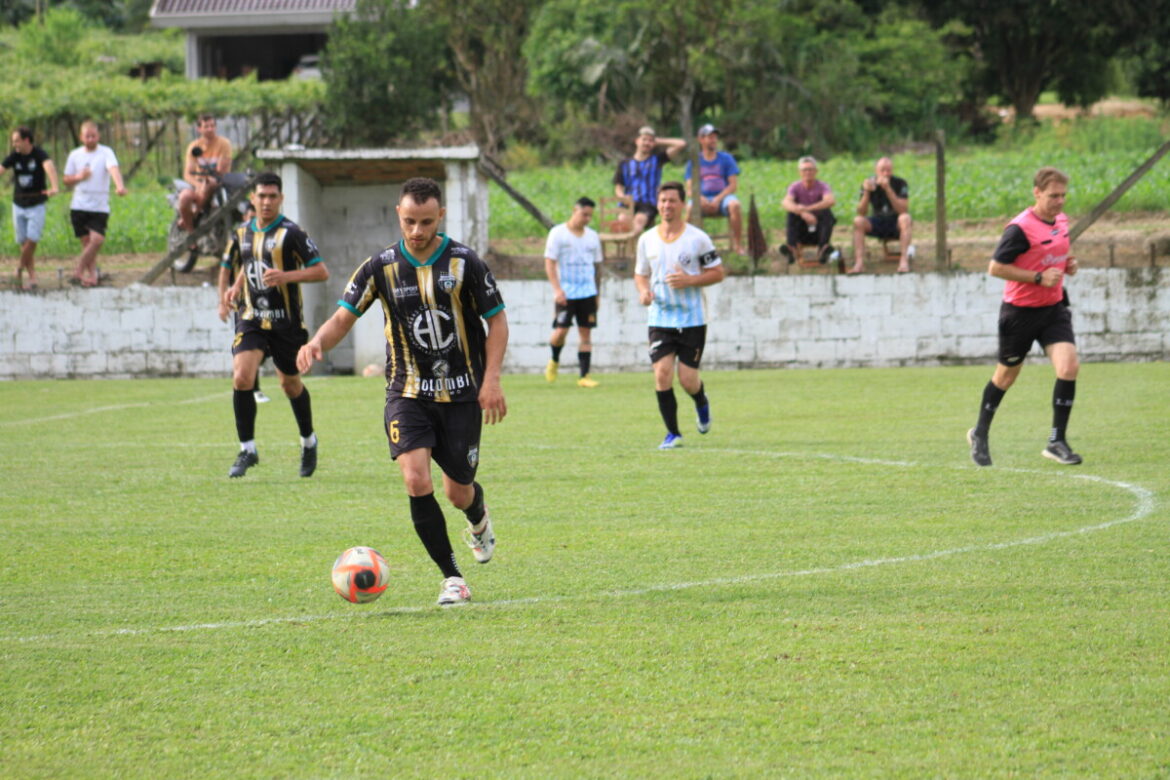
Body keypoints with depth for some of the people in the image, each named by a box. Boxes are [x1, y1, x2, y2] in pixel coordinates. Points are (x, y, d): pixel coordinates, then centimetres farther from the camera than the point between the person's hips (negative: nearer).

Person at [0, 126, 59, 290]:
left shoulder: (39, 154, -13)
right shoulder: (14, 157, -1)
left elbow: (49, 167, -30)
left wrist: (53, 187, -50)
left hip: (36, 205, -4)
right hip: (18, 205, 4)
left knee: (31, 240, -12)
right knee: (23, 242, 2)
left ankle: (21, 269, 10)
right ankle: (32, 277, 9)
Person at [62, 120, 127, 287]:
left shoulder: (106, 153, -2)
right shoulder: (75, 155, 9)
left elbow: (114, 169, -22)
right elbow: (67, 181, 16)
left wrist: (119, 185, -42)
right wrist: (79, 177, -7)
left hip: (100, 206, -2)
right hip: (79, 206, 2)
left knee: (97, 240, -15)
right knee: (87, 241, 2)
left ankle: (78, 272, -4)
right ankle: (92, 275, 8)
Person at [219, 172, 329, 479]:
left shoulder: (291, 233, -9)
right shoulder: (241, 234, 7)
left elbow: (321, 271, -12)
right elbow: (228, 266, 26)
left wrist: (286, 276, -25)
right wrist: (228, 293, 10)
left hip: (287, 323, -3)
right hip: (251, 318, 3)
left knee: (291, 384, 12)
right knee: (241, 377, -17)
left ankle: (309, 442, 37)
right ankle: (247, 449, -7)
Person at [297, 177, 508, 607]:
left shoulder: (464, 262, -7)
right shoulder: (381, 266, -4)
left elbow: (497, 319, 0)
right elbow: (344, 316, -3)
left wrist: (491, 378, -10)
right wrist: (317, 343, -26)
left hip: (461, 394, 0)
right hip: (408, 392, 0)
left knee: (458, 493, 6)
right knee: (416, 480, -20)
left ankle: (479, 521, 47)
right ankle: (452, 578, -6)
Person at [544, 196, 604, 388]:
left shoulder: (593, 236, 11)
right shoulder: (558, 233, -3)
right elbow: (549, 263, -7)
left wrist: (597, 292, 17)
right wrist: (557, 289, -17)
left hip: (587, 293, 4)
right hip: (565, 293, -4)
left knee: (586, 333, -1)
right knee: (561, 331, -9)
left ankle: (584, 376, 0)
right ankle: (554, 361, 20)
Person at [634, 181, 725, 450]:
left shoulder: (698, 238, -5)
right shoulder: (647, 239, 5)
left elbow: (717, 273, -1)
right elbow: (640, 273, 17)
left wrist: (689, 280, -17)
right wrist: (644, 291, -6)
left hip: (692, 320, -2)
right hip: (660, 320, 2)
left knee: (688, 380, -4)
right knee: (662, 374, -12)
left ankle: (701, 404, 33)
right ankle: (672, 434, 0)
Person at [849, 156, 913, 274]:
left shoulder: (900, 184, -11)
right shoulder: (870, 184, -5)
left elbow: (903, 210, -24)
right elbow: (862, 213, -10)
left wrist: (888, 189, -31)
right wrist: (866, 192, -26)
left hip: (896, 225, -2)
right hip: (878, 224, 2)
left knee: (905, 218, -35)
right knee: (858, 221, -24)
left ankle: (904, 260, -43)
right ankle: (859, 262, -34)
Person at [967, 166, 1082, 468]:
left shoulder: (1061, 221, 5)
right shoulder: (1021, 228, -19)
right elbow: (995, 267, -19)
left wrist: (1068, 265, 1)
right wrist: (1039, 278, -23)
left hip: (1054, 308, 5)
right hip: (1020, 310, -5)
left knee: (1068, 366, -14)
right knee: (1006, 375, 10)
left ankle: (1057, 441, -6)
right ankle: (980, 435, 33)